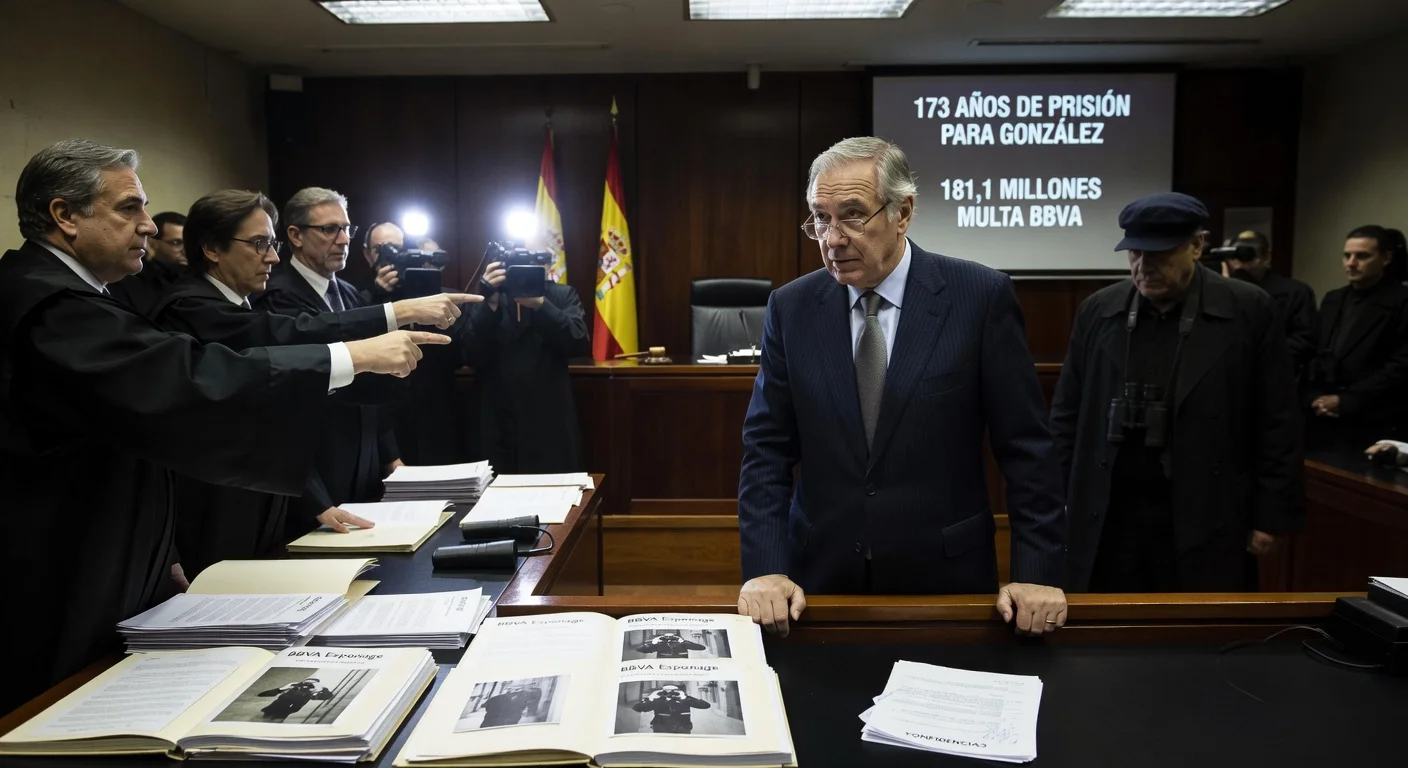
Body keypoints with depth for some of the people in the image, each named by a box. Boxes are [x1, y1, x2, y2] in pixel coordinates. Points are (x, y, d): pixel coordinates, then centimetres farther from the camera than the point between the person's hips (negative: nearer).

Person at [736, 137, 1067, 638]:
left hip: (946, 577, -1)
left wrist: (1038, 572, -7)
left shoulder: (981, 297, -8)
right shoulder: (791, 308, -2)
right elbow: (768, 449, -1)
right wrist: (765, 568, -10)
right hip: (821, 578, 2)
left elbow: (1025, 447, -4)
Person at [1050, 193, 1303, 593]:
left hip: (1206, 519, -2)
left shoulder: (1250, 311, -4)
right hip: (1108, 516, 2)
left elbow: (1276, 424, -1)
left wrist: (1271, 514, -2)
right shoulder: (1097, 311, 3)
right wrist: (1059, 500, 5)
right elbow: (1068, 414, 7)